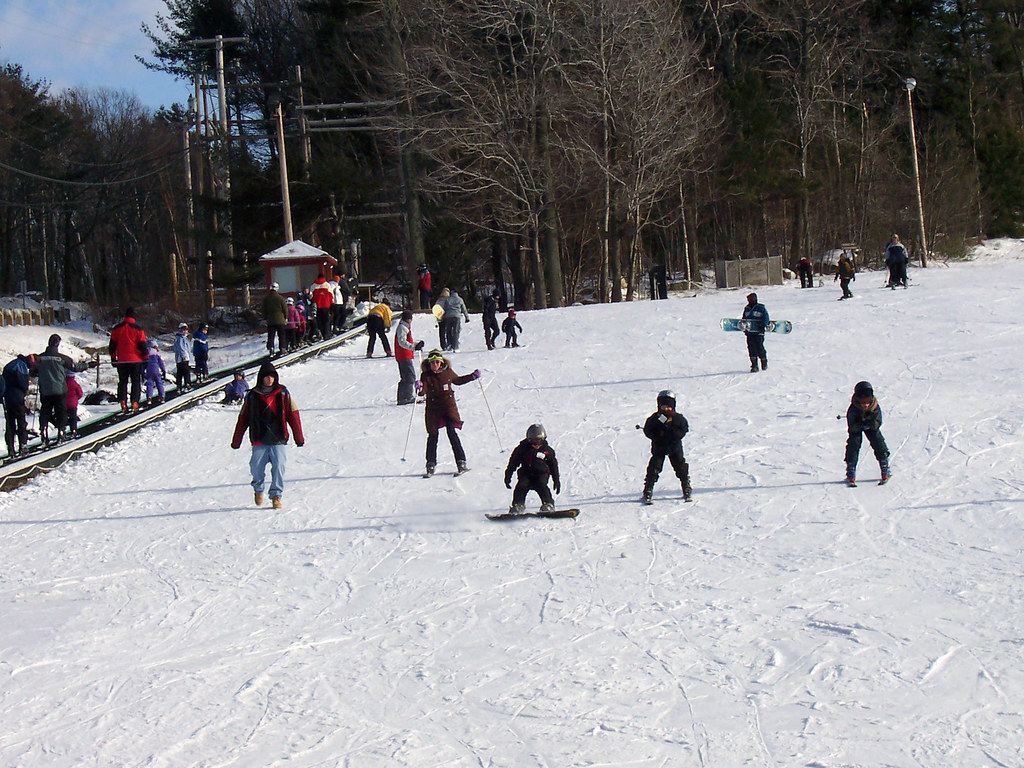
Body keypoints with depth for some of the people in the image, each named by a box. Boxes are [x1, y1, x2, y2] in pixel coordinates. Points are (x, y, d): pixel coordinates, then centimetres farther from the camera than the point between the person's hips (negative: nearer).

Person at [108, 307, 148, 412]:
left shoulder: (116, 329, 3)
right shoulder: (138, 329, -6)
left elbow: (112, 345, 7)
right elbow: (143, 345, -5)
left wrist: (113, 358, 14)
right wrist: (145, 358, 5)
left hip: (121, 360, 2)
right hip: (136, 360, -2)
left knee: (122, 382, 9)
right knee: (136, 382, 5)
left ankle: (123, 403, -2)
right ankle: (134, 403, -4)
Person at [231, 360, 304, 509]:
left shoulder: (283, 394, 3)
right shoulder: (252, 396, 4)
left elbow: (293, 415, 6)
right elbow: (243, 419, 9)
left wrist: (299, 438, 3)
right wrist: (236, 441, 10)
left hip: (278, 440, 0)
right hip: (259, 441, 1)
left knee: (279, 466, -10)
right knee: (257, 468, 0)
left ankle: (276, 496, 0)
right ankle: (258, 489, 29)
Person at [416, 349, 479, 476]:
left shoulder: (447, 372, 2)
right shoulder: (426, 376, -4)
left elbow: (458, 381, 22)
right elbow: (423, 391, -17)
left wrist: (473, 376, 15)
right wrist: (419, 389, -39)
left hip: (449, 406, 0)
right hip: (433, 409, 0)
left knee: (452, 432, -11)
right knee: (433, 436, 4)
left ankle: (461, 463, -8)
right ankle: (431, 465, 17)